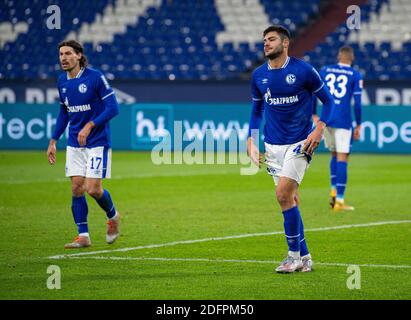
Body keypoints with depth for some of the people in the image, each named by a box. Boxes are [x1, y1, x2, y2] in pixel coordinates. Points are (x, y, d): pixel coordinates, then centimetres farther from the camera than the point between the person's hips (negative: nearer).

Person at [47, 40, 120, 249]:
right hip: (74, 144, 6)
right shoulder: (62, 82, 6)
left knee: (93, 189, -10)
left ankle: (112, 216, 20)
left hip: (97, 143, -6)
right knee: (76, 188, 0)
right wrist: (53, 141, 15)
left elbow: (112, 108, -15)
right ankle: (83, 236, 7)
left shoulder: (95, 77, -14)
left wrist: (90, 125, -25)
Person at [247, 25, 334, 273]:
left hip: (299, 142, -5)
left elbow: (328, 100, 0)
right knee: (290, 199, 5)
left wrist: (319, 130, -12)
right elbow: (257, 110, 19)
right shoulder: (259, 75, 6)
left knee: (283, 194, -17)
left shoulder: (303, 71, -8)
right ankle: (304, 257, 14)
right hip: (273, 145, 5)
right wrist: (252, 140, 9)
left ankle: (294, 255, -6)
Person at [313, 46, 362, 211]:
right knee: (342, 158, -2)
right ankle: (339, 200, -6)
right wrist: (358, 126, 4)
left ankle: (333, 191, 10)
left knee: (335, 154, 22)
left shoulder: (325, 70, 10)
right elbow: (357, 103, -4)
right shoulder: (355, 75, 1)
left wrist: (314, 115, 13)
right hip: (343, 121, -4)